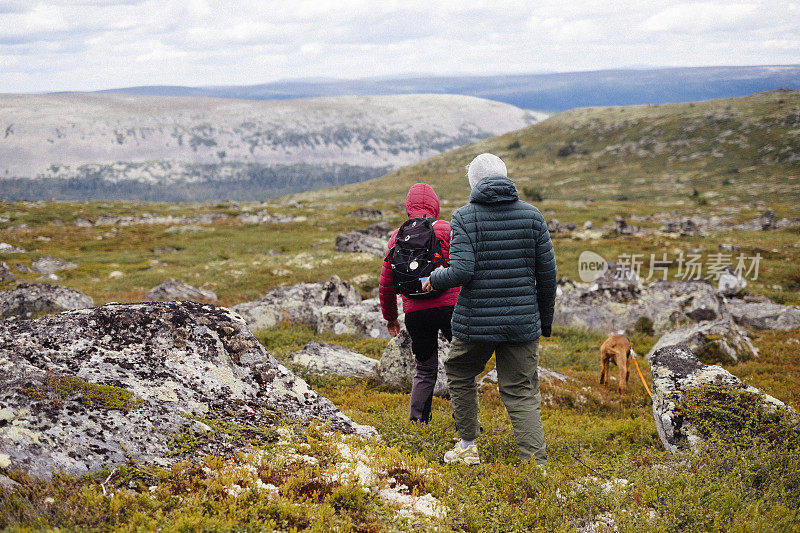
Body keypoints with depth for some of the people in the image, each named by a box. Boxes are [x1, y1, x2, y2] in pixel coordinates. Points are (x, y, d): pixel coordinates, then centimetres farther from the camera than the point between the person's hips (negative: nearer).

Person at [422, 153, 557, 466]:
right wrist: (546, 318, 15)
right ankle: (536, 461, -2)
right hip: (522, 322, 2)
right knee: (522, 393, 7)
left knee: (459, 375, 23)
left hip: (476, 321, -2)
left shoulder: (464, 217, -7)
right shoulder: (532, 216, 3)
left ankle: (468, 446, 28)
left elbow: (461, 272, -18)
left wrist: (433, 281, 3)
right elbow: (547, 273, 4)